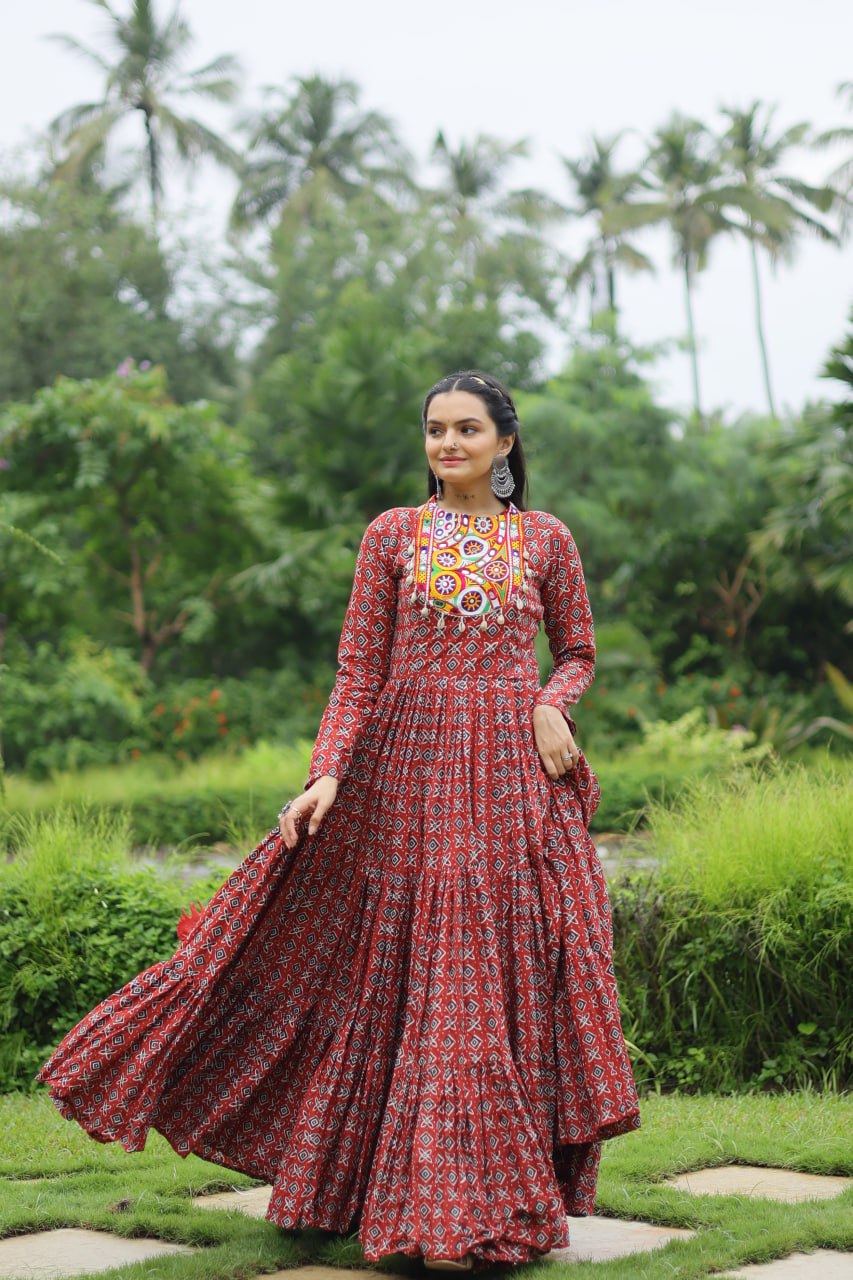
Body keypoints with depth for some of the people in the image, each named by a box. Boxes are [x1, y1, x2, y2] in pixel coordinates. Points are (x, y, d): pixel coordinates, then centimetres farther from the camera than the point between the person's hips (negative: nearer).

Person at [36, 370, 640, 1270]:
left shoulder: (546, 539, 7)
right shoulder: (392, 535, 4)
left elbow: (578, 652, 16)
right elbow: (359, 670, 0)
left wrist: (553, 704, -6)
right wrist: (328, 773, -12)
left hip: (514, 775, 1)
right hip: (410, 766, -1)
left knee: (516, 972, 0)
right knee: (414, 975, 0)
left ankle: (507, 1200, 11)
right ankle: (441, 1206, 12)